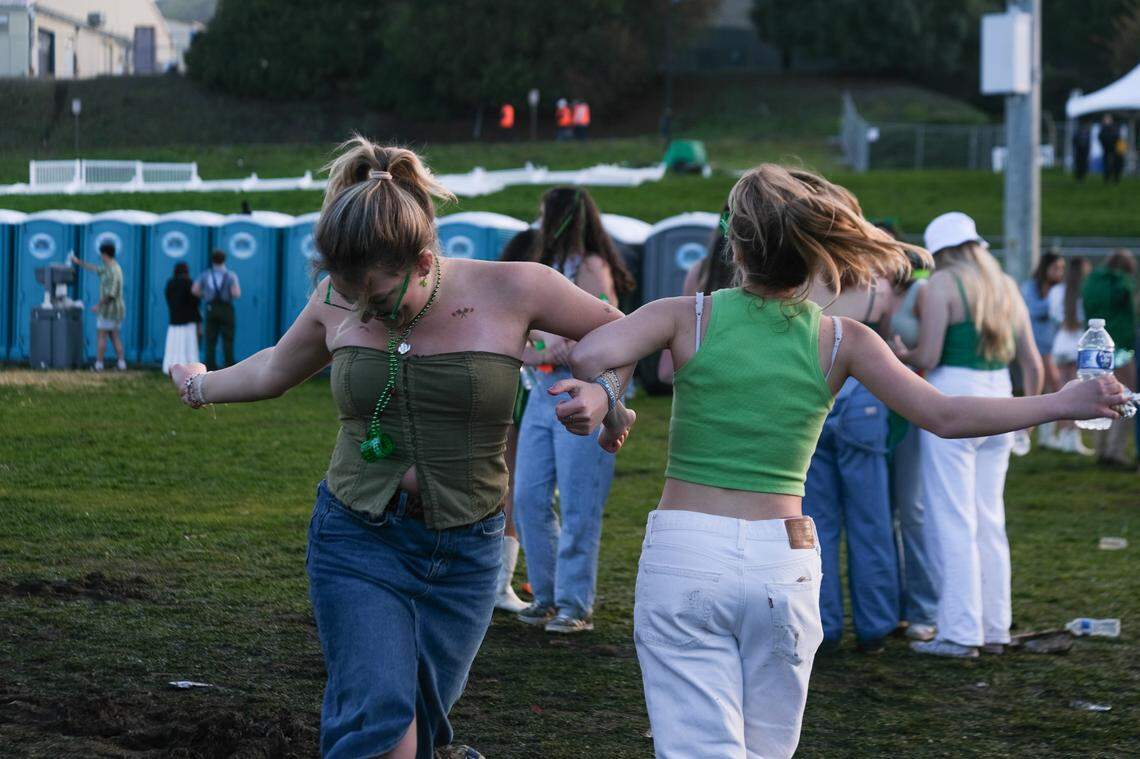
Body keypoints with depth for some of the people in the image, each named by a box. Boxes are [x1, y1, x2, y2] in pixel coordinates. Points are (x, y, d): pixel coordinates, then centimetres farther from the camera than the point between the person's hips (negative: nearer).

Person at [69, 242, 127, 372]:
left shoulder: (112, 271, -19)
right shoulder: (111, 268, 13)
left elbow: (110, 293, -25)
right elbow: (95, 269, 29)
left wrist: (98, 305, -14)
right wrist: (78, 261, 34)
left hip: (108, 309, -9)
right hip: (117, 310, 9)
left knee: (101, 336, -2)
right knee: (116, 338, 10)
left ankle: (99, 365, -1)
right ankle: (121, 364, 5)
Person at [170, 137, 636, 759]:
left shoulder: (510, 289, -10)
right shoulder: (337, 301, -3)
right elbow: (277, 369, 20)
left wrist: (604, 396, -16)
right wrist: (201, 386, 37)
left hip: (464, 554, 0)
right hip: (357, 541, 0)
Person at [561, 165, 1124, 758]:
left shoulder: (688, 317, -4)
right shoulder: (842, 341, 0)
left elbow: (590, 355, -19)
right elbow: (945, 416, -2)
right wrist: (1064, 403, 6)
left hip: (684, 555, -2)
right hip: (783, 559, 2)